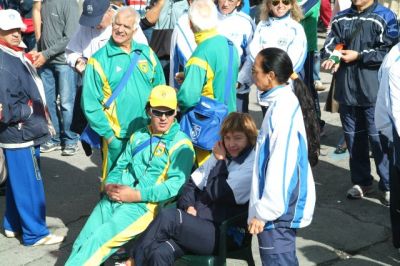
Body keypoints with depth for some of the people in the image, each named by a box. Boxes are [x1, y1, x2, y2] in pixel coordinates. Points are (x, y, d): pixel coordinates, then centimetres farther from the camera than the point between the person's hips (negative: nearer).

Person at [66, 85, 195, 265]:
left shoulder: (181, 145, -2)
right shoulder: (138, 136, 19)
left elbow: (176, 183, -13)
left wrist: (137, 195, -17)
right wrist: (109, 185, -1)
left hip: (144, 205, -6)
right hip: (113, 199, 6)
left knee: (96, 242, -19)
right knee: (82, 242, -4)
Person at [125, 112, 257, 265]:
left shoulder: (252, 165, -5)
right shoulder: (222, 157, 18)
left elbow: (215, 193, -11)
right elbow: (192, 184, 16)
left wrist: (220, 161, 1)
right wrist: (189, 206, -3)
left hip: (221, 234, -6)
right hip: (197, 223, 6)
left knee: (168, 216, -27)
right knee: (160, 253, -25)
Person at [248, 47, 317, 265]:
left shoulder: (283, 109, -19)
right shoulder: (283, 102, 11)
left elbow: (280, 166, -23)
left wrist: (263, 212, -20)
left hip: (277, 212, -10)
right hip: (283, 207, 10)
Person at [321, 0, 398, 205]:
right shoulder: (341, 19, 12)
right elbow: (330, 44, 7)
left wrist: (358, 56, -14)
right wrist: (332, 57, -15)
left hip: (374, 91, -5)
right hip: (346, 90, 5)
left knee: (379, 139, -2)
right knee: (353, 138, 13)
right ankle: (361, 182, 27)